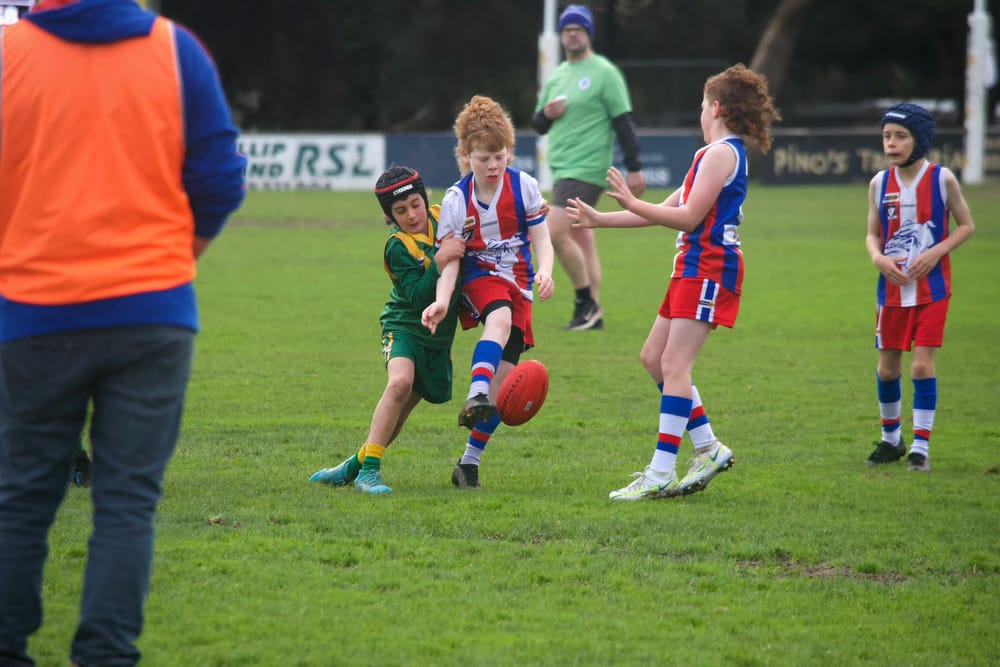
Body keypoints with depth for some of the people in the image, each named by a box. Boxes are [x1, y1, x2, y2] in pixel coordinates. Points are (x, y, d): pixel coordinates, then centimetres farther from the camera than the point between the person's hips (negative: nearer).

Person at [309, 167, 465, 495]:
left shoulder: (440, 217, -1)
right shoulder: (398, 248, -18)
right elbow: (419, 299, -25)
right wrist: (439, 262, -33)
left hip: (438, 335, 6)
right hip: (405, 325, -6)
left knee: (400, 411, 4)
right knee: (400, 382, -32)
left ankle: (354, 467, 20)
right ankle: (368, 470, -30)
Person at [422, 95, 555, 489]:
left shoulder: (524, 186, -6)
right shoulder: (457, 199, -10)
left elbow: (542, 239, -2)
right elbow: (450, 259, -12)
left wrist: (544, 271, -24)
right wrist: (442, 301, -30)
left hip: (518, 282, 2)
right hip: (480, 277, -2)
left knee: (504, 376, -6)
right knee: (500, 317, -39)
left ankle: (469, 463, 2)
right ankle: (476, 397, -57)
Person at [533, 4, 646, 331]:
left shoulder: (604, 73, -5)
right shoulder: (555, 76, 16)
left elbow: (622, 120, -9)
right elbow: (538, 125, 21)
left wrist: (634, 168, -12)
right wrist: (545, 114, -4)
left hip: (586, 169, -8)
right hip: (562, 169, 8)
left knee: (555, 233, -18)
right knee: (582, 239, 9)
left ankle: (586, 300, -7)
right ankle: (592, 314, 12)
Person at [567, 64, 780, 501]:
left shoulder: (720, 153, -11)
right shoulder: (720, 153, 21)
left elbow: (689, 218, -17)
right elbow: (667, 211, 23)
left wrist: (632, 204, -14)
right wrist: (600, 220, 24)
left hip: (709, 268, -10)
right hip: (696, 267, 10)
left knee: (673, 364, -14)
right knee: (654, 358, 11)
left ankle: (661, 473, -17)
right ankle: (708, 449, 15)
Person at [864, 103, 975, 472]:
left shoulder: (942, 179, -7)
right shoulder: (880, 183, 1)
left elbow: (966, 225, 0)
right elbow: (873, 234, 9)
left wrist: (935, 252, -14)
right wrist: (878, 257, -12)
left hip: (931, 288, -3)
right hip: (892, 287, 3)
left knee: (923, 364, -9)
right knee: (887, 367, 9)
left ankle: (921, 446, -2)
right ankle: (891, 438, 28)